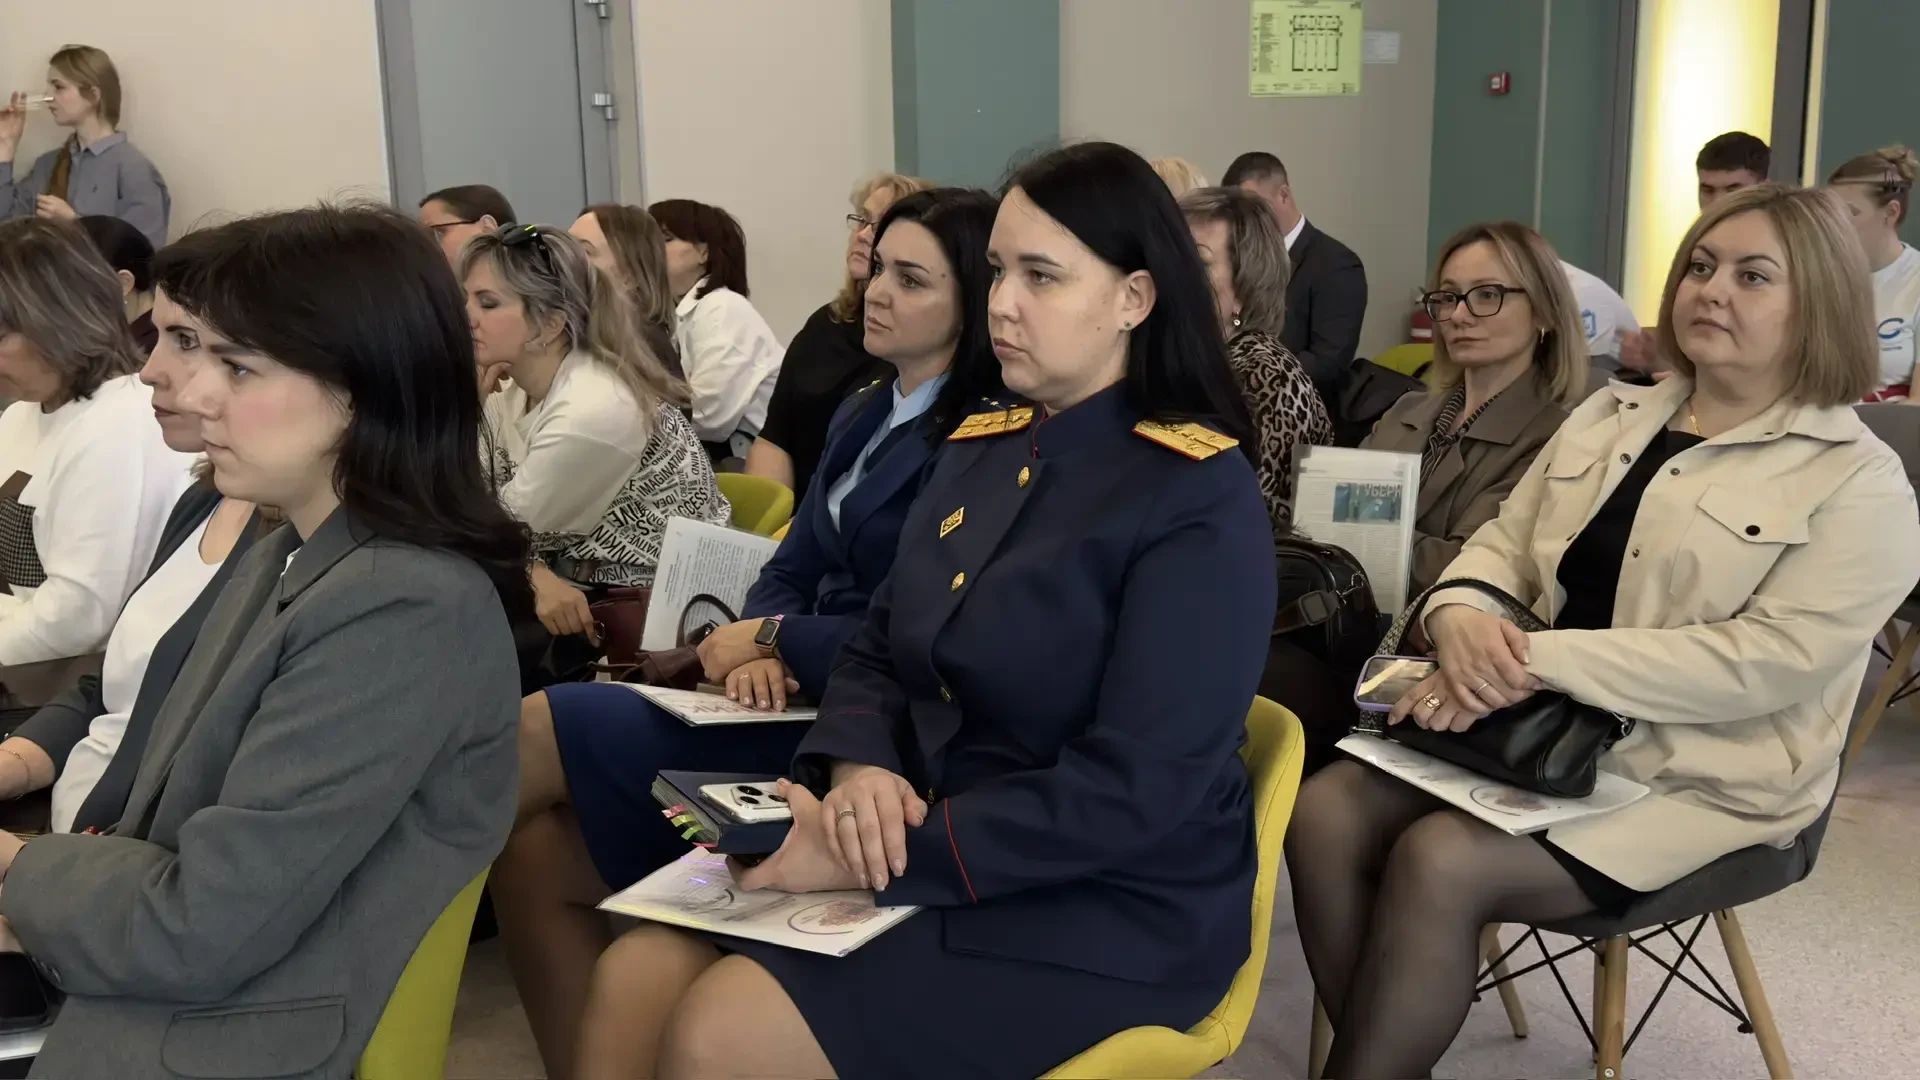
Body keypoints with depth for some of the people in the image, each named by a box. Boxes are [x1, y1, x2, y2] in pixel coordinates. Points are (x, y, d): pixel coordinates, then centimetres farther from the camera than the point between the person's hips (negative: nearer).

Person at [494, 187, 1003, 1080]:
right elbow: (790, 570, 14)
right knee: (535, 847, -9)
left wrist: (769, 640, -9)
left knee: (533, 735, -14)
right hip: (796, 703, 8)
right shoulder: (861, 416, 17)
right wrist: (762, 651, -8)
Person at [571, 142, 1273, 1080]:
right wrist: (860, 772, -12)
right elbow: (877, 654, 11)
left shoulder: (1199, 499, -14)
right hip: (923, 849, 7)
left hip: (1102, 908, -6)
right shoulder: (979, 448, 9)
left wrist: (891, 854, -23)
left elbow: (1135, 793, -21)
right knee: (634, 981, -12)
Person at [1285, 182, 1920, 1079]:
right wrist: (1462, 619, -14)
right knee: (1326, 813, -17)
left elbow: (1769, 660, -18)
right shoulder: (1608, 415, 13)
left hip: (1696, 775, -6)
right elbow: (1502, 543, 12)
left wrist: (1540, 660, -25)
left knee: (1440, 863, -27)